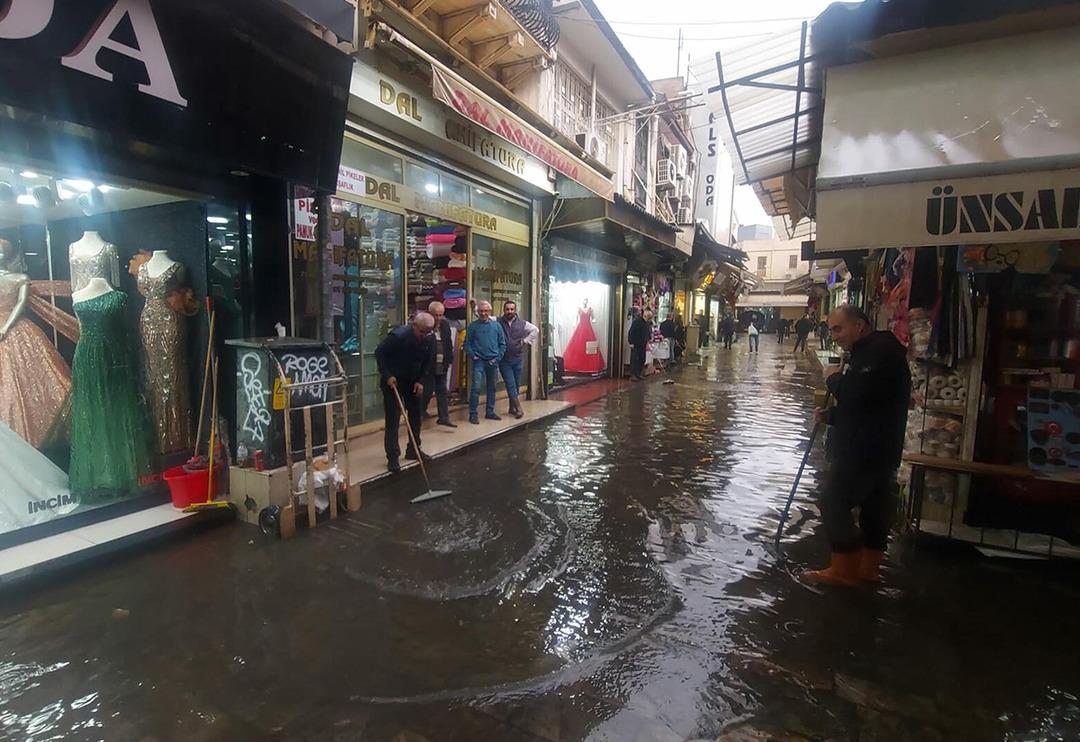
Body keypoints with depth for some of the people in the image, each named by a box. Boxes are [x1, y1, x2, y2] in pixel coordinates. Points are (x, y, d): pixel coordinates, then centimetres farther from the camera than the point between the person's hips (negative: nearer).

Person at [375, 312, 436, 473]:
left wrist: (421, 381, -7)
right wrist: (387, 376, -22)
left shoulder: (429, 340, -11)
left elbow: (429, 362, 2)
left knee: (415, 415, 9)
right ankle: (392, 457, -2)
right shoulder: (398, 335, -26)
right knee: (393, 419, -7)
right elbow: (379, 353, -16)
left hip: (413, 381, 6)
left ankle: (414, 450, 23)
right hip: (393, 380, -5)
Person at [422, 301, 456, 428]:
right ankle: (421, 411, 26)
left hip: (442, 365, 6)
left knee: (442, 391, 7)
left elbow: (449, 343, 13)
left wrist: (449, 360, 8)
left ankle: (443, 417, 11)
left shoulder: (445, 324, 7)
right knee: (428, 390, 2)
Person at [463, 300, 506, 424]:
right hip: (479, 361, -3)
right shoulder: (473, 326, 1)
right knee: (476, 387, -11)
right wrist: (473, 356, -8)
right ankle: (473, 414, -5)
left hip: (493, 361, 3)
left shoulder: (496, 325, 6)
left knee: (492, 388, 11)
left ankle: (490, 412, 23)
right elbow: (467, 343, 3)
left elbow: (502, 344, 8)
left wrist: (498, 357, -2)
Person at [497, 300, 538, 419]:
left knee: (516, 385, 11)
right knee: (511, 384, -7)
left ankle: (512, 407, 25)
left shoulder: (522, 323, 2)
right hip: (504, 360, -3)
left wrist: (526, 341, 8)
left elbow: (535, 330, 15)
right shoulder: (498, 322, -5)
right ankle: (518, 408, -3)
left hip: (518, 359, 3)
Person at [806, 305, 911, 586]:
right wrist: (830, 415, 8)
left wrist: (834, 378, -9)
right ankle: (868, 567, 26)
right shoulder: (869, 352, 17)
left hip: (863, 450, -10)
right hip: (877, 448, 10)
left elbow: (855, 395, -28)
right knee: (874, 505, 15)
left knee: (834, 504, -4)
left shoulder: (882, 349, -16)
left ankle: (844, 570, 5)